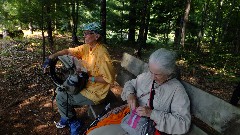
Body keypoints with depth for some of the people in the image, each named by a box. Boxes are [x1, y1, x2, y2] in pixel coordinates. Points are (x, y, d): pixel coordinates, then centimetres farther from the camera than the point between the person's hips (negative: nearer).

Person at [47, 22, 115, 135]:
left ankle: (73, 123, 19)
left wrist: (88, 77, -24)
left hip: (94, 92, -9)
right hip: (85, 84, 9)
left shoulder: (102, 53, -27)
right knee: (60, 90, 16)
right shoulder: (87, 47, -1)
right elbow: (69, 51, 4)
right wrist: (54, 55, -13)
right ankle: (67, 118, 33)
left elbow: (109, 78, -28)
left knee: (60, 98, -5)